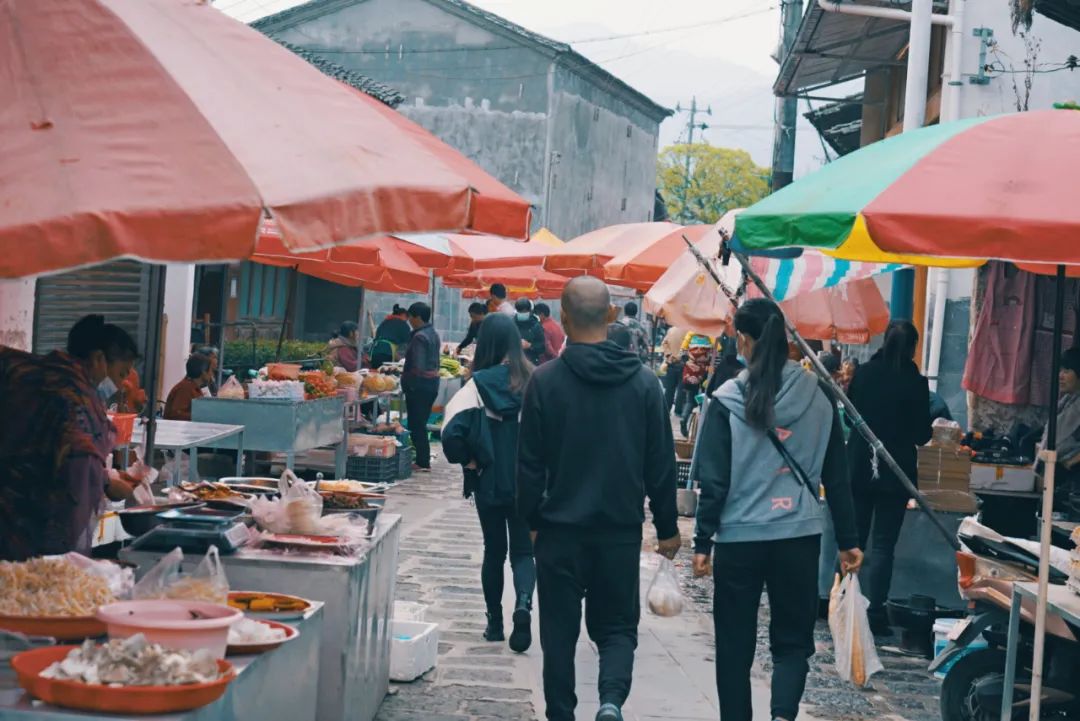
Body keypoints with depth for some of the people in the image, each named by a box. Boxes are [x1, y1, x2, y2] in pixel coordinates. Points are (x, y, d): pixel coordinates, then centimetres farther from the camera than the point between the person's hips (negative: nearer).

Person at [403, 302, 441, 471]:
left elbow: (417, 367, -23)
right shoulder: (433, 334, 12)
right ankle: (424, 459, 18)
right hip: (433, 381, 9)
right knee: (421, 423, 15)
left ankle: (422, 462, -1)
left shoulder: (419, 337, -17)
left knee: (416, 424, -3)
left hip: (419, 383, -9)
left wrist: (405, 379, -13)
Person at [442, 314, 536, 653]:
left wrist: (469, 462, -2)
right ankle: (523, 603, -18)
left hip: (489, 483, -1)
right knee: (523, 550, 9)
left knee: (494, 551, 15)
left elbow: (452, 433, -19)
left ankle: (495, 622, 21)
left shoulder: (478, 384, -12)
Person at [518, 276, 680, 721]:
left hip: (560, 529, -1)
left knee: (560, 632, 10)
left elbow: (529, 462, -5)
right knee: (617, 626, 12)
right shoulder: (643, 381, -2)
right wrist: (667, 528, 11)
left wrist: (532, 520, 7)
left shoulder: (546, 380, -8)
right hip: (622, 529, 1)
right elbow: (661, 463, 2)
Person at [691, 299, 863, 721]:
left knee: (735, 643, 12)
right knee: (793, 639, 10)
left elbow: (714, 482, -7)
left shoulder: (727, 402, -7)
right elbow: (837, 477, 6)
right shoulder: (818, 397, 1)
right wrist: (847, 540, 13)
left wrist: (702, 541, 0)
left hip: (739, 537, -2)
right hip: (800, 537, 2)